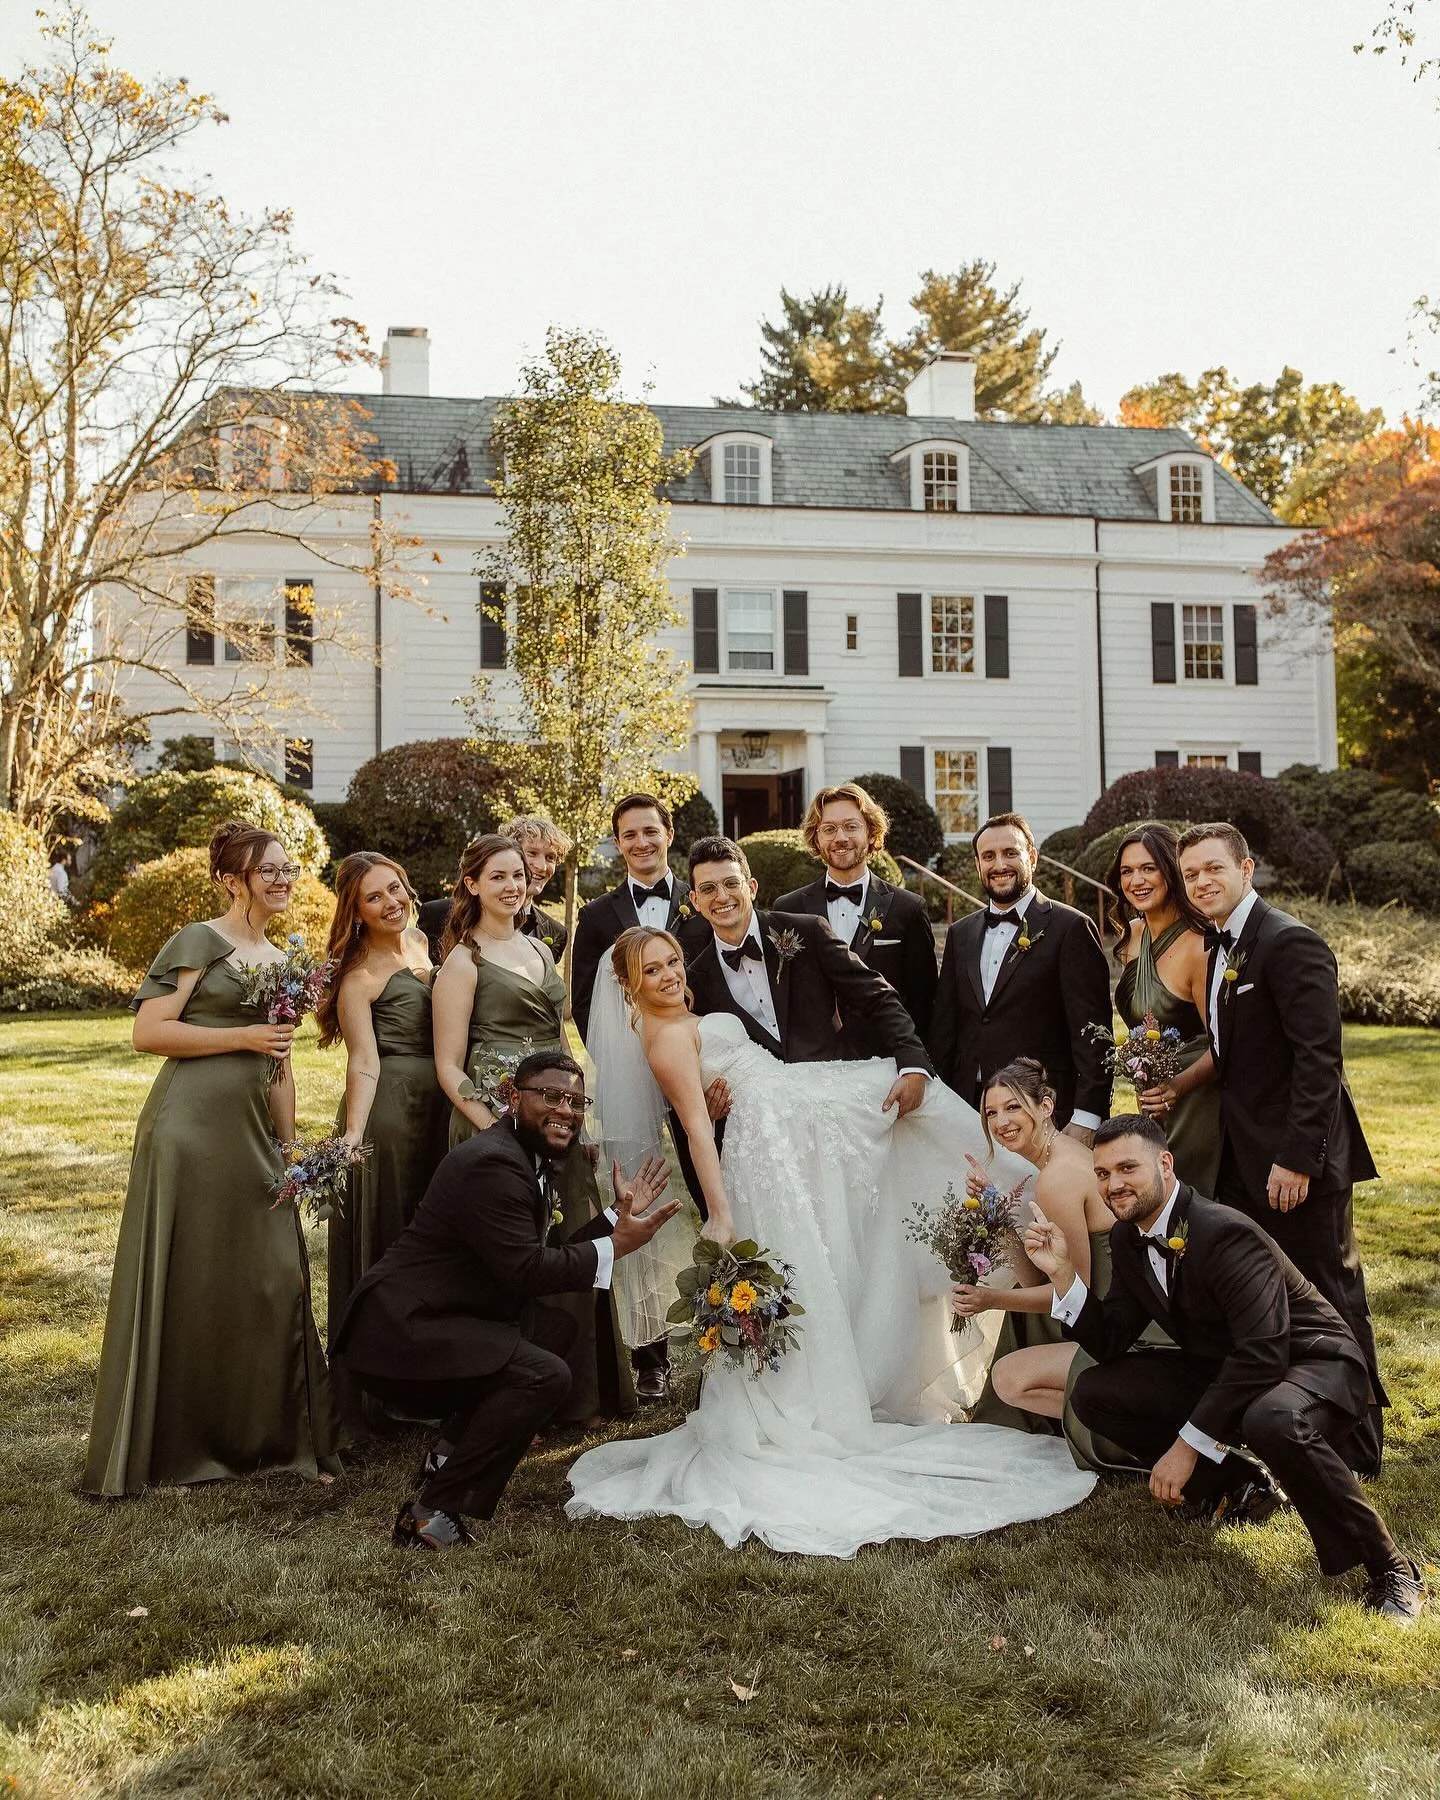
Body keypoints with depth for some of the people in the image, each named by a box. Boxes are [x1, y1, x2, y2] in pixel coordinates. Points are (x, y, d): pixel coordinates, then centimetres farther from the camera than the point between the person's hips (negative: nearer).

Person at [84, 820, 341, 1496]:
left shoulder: (281, 962, 17)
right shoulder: (198, 942, -4)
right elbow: (147, 1032, -12)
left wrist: (290, 1149, 16)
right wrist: (242, 1037, -12)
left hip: (251, 1134, 7)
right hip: (190, 1127, -7)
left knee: (273, 1281, 5)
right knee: (183, 1283, 2)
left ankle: (268, 1436, 20)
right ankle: (166, 1448, 16)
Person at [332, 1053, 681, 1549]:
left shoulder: (530, 1157, 14)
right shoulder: (492, 1163, -19)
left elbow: (550, 1249, 15)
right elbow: (527, 1269, -23)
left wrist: (620, 1213, 12)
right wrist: (615, 1247, -15)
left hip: (433, 1319, 11)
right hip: (397, 1331, -11)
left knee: (557, 1326, 18)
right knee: (545, 1375, -21)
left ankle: (449, 1452, 16)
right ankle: (431, 1512, -11)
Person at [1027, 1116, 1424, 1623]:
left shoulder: (1226, 1234, -27)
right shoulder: (1127, 1238, -2)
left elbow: (1263, 1356, -32)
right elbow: (1109, 1342, 0)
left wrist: (1187, 1445, -29)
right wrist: (1061, 1270, -14)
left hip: (1312, 1366, -8)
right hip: (1222, 1371, 8)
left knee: (1273, 1422, -42)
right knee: (1093, 1393, -5)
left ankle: (1389, 1568, -17)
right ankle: (1235, 1485, 9)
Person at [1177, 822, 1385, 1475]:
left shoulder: (1290, 943, -15)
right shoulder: (1218, 949, 13)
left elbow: (1319, 1059, -20)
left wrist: (1296, 1159, -22)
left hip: (1297, 1163, -8)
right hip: (1245, 1163, 9)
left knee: (1329, 1303, 4)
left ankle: (1357, 1453, 18)